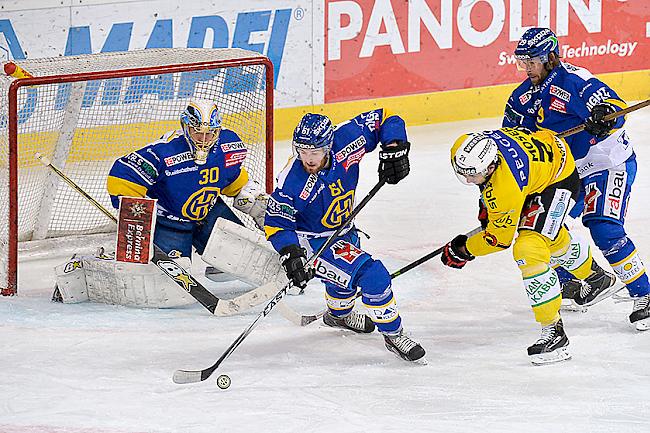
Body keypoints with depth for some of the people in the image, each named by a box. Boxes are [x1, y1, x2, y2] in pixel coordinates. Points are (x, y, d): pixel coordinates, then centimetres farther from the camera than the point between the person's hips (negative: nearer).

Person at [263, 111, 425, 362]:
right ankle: (393, 334, -7)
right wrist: (290, 255, -34)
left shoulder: (346, 140, -23)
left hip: (343, 228, 7)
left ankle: (339, 314, 65)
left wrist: (395, 148, -23)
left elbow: (384, 118, -11)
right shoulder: (291, 182, -31)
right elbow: (276, 224, -21)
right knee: (372, 275, -23)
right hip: (311, 241, -7)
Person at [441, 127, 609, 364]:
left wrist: (463, 250, -12)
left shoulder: (507, 188, -41)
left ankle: (554, 331, -19)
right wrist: (488, 203, 11)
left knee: (528, 249, -25)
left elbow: (500, 238, -25)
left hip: (559, 178, -9)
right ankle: (593, 276, 63)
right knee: (553, 238, 32)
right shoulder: (473, 145, -22)